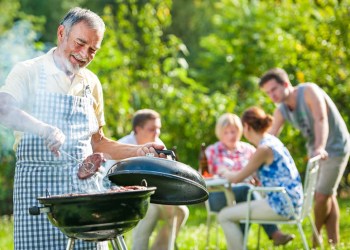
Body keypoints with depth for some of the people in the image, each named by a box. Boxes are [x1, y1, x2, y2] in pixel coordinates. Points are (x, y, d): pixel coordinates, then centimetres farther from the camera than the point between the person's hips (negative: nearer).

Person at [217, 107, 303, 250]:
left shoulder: (264, 149, -16)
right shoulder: (272, 141, 12)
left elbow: (237, 178, -11)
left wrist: (224, 173, 10)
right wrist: (229, 173, 23)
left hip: (281, 205, -10)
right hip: (290, 203, 10)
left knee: (224, 216, -7)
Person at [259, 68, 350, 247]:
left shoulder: (309, 91, -24)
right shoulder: (281, 111, -4)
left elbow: (321, 120, -38)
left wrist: (320, 148, -53)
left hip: (335, 147, -7)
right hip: (315, 151, 7)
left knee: (322, 195, -7)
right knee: (327, 196, 7)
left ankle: (316, 238, 14)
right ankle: (333, 241, 13)